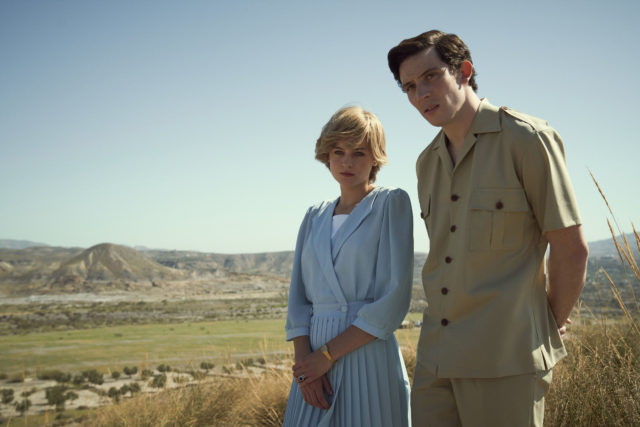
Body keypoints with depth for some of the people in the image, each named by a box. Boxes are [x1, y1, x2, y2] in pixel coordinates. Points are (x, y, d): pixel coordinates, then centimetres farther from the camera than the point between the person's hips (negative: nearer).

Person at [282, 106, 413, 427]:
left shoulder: (392, 203, -2)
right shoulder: (315, 217, 13)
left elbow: (394, 299, -10)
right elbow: (299, 298, 10)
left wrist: (327, 354, -11)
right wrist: (304, 359, -7)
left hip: (368, 357, -4)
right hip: (315, 366, 4)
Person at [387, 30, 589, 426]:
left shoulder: (526, 138, -6)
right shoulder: (428, 162, 15)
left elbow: (572, 248, -5)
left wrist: (550, 330, 3)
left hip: (505, 359, -6)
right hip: (438, 356, 6)